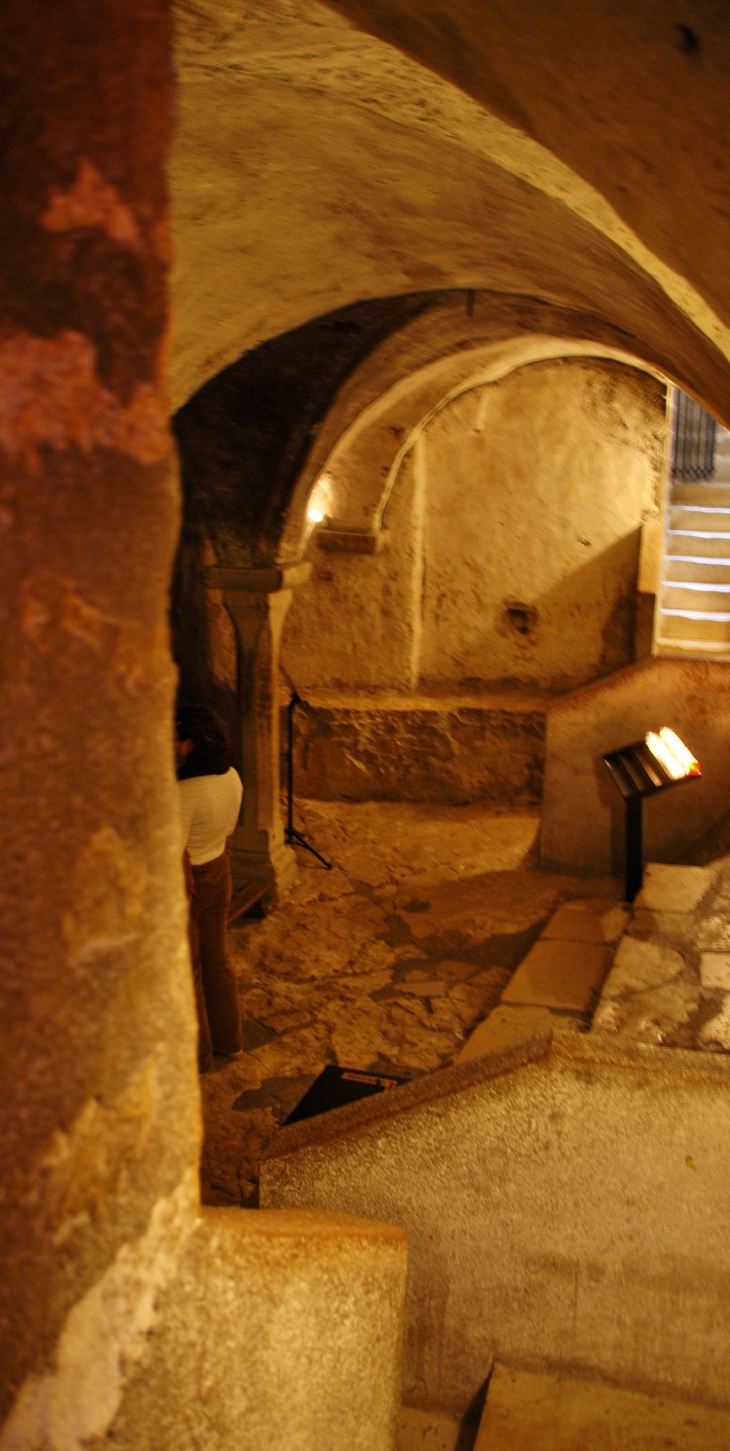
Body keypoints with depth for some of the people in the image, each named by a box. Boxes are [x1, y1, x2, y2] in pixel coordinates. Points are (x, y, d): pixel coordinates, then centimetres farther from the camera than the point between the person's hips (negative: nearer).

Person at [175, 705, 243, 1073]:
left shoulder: (183, 792, -29)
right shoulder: (232, 778, -4)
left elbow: (176, 853, -25)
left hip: (188, 880, -8)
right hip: (220, 871, 8)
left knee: (186, 969, 10)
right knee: (217, 958, 22)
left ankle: (197, 1055, 25)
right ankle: (228, 1040, 37)